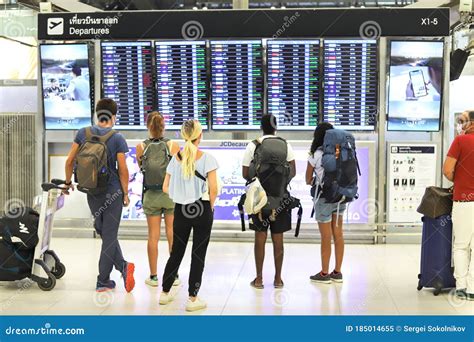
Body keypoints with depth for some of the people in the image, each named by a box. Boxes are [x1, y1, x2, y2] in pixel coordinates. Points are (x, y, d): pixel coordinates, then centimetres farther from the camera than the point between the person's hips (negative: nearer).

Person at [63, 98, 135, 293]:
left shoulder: (84, 133, -1)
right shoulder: (117, 138, -10)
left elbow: (70, 161, 1)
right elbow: (123, 170, -10)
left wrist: (68, 182, 16)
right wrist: (126, 193, 0)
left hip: (92, 192, 3)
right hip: (112, 192, -3)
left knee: (103, 232, 19)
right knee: (109, 235, 5)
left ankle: (122, 265, 10)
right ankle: (103, 281, 9)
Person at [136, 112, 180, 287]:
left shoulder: (141, 147, -6)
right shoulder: (173, 145, -8)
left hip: (151, 194, 1)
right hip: (171, 193, 0)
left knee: (153, 236, 8)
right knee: (172, 235, 8)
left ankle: (153, 276, 14)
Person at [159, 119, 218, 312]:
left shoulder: (175, 159, 2)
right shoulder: (207, 159, -10)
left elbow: (165, 188, 3)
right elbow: (213, 189, -14)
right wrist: (211, 207, 2)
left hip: (181, 210, 4)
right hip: (202, 209, -4)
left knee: (176, 252, 17)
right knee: (198, 255, 4)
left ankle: (165, 293, 26)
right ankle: (193, 299, 9)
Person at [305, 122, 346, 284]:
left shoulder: (316, 155, -11)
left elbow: (308, 180, -3)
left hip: (324, 198, -5)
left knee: (326, 237, 2)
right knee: (338, 235, 10)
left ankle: (324, 274, 12)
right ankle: (337, 272, 17)